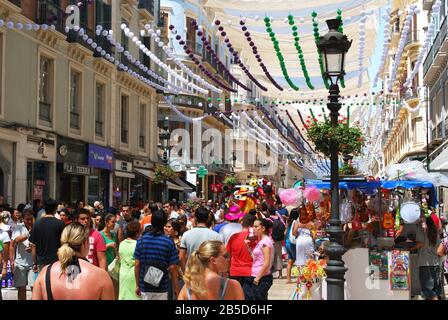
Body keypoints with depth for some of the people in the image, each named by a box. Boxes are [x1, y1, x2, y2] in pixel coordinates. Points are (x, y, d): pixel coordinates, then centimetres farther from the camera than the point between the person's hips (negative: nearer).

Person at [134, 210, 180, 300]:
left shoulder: (141, 240, -3)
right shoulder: (169, 242, -9)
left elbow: (137, 265, -1)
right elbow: (172, 268, -8)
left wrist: (137, 285, 9)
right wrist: (176, 288, 3)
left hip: (144, 287, 2)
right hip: (161, 289, -2)